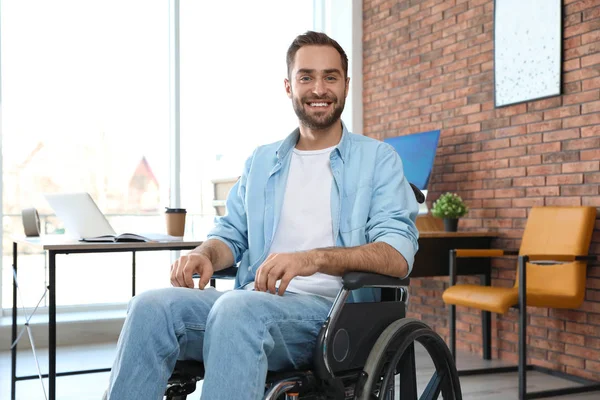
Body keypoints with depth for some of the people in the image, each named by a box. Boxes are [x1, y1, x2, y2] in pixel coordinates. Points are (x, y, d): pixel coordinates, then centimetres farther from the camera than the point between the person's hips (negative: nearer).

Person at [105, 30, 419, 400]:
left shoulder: (377, 159, 6)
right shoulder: (261, 162, 22)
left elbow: (398, 254, -8)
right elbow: (232, 234, 21)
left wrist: (315, 258, -25)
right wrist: (205, 254, -4)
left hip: (331, 310, -4)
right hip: (254, 302, 5)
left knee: (236, 309, -35)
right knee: (152, 307, -24)